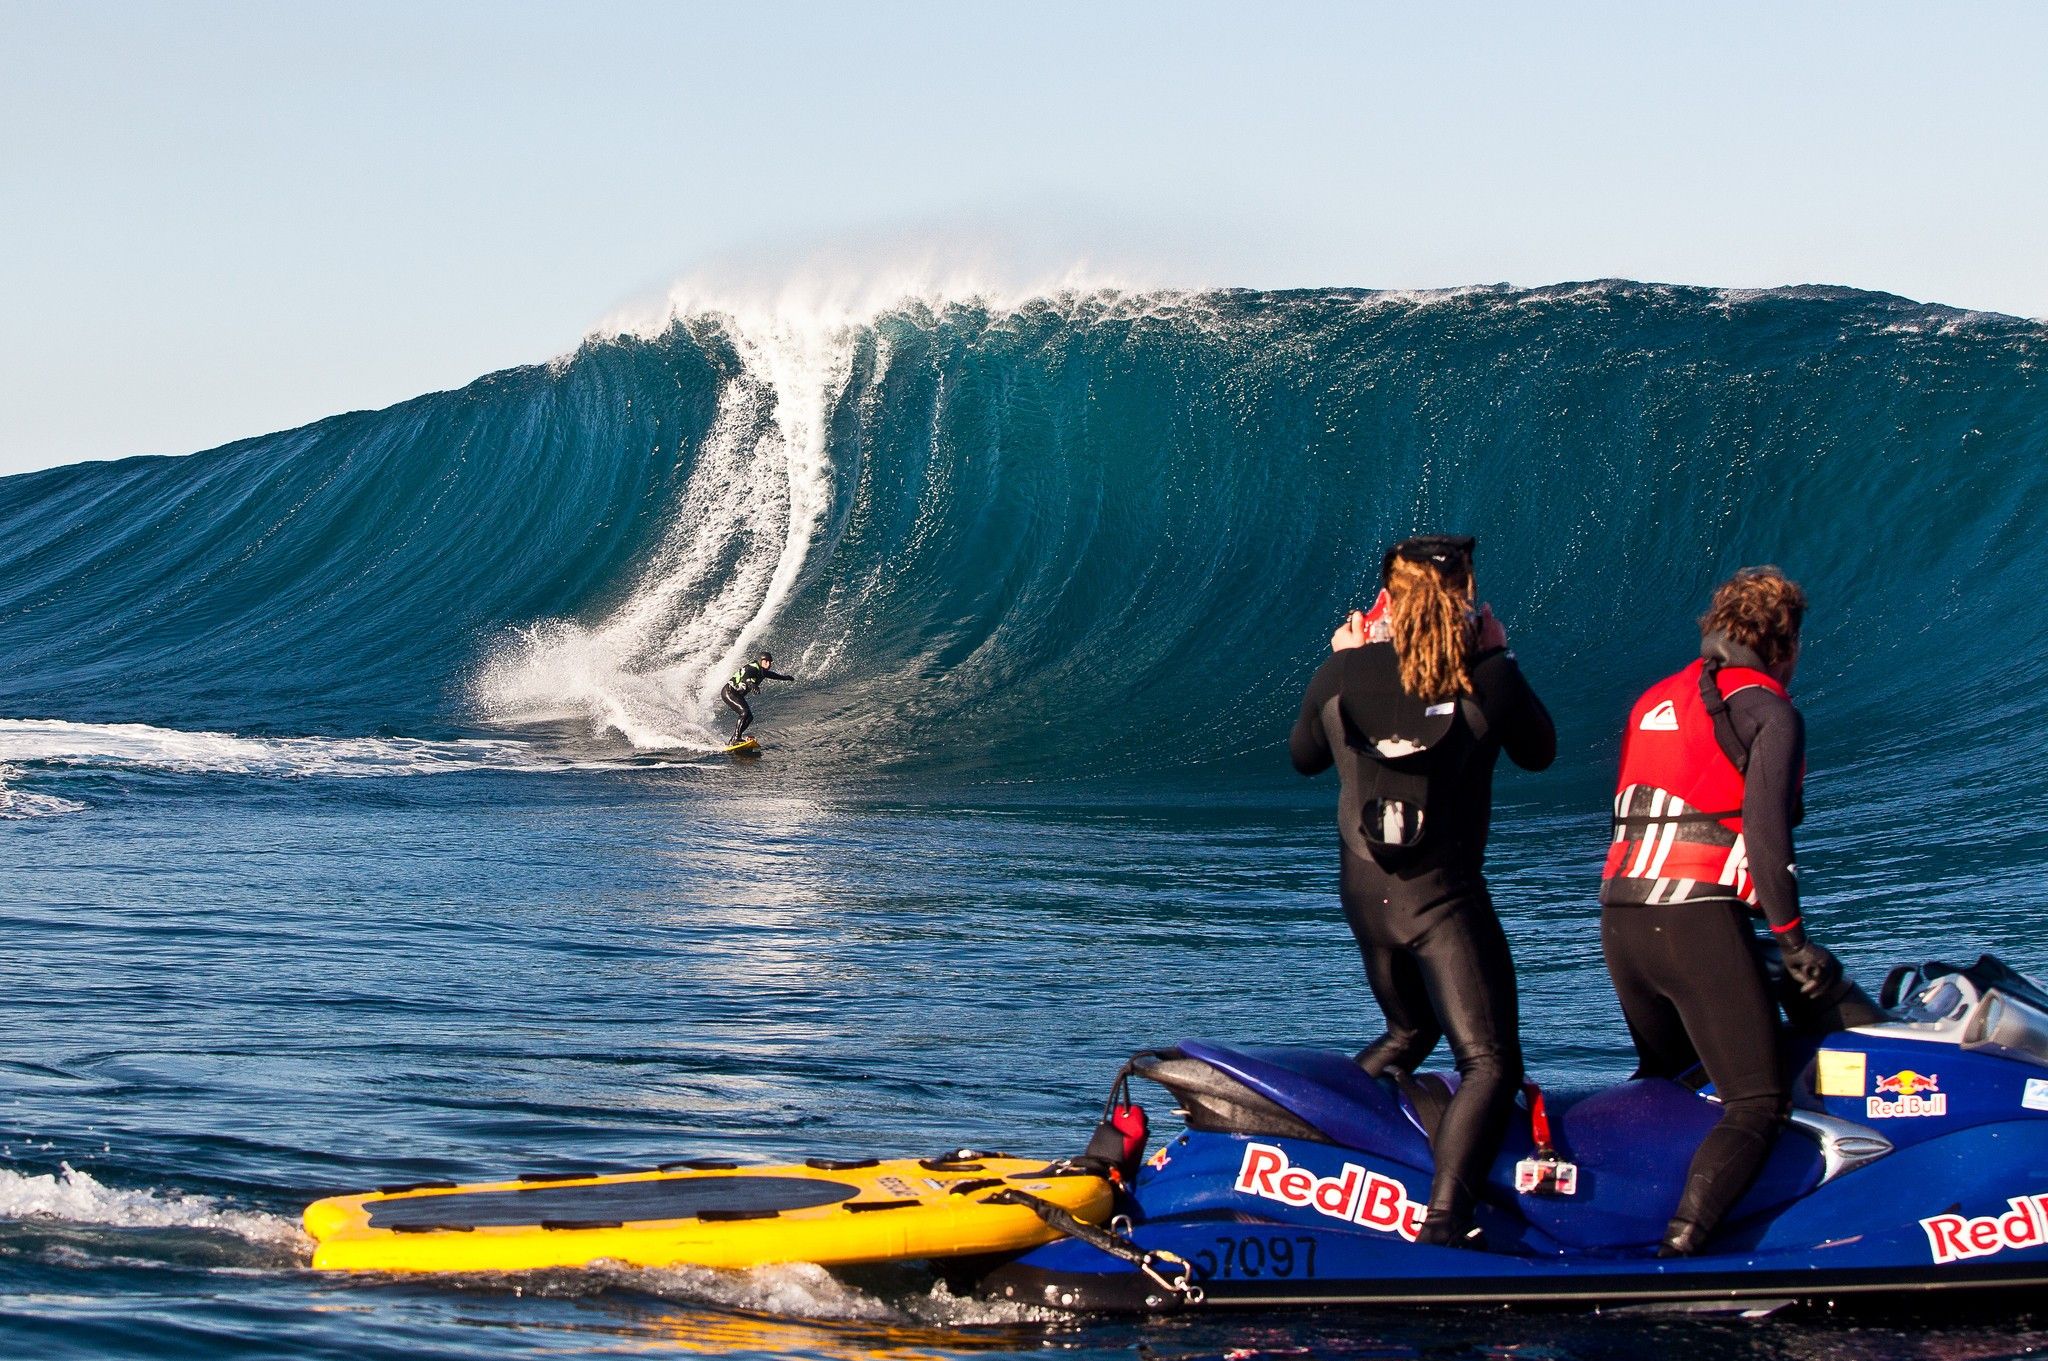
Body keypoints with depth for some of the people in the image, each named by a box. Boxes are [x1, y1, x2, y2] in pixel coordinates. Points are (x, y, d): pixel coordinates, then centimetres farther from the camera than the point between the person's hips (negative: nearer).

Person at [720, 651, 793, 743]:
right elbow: (745, 677, -42)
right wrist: (751, 684, -63)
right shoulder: (752, 668, -21)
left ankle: (732, 740, 5)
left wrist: (785, 677, 45)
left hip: (737, 695, 10)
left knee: (749, 717, 1)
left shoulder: (762, 671, 8)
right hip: (729, 692, -10)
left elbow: (771, 675, 32)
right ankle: (736, 739, -27)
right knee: (745, 712, -25)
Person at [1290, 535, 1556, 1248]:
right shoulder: (1488, 678, -12)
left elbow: (1304, 756, 14)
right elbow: (1539, 752, 8)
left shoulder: (1342, 673, -4)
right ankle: (1444, 1220, -25)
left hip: (1362, 891, 5)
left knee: (1409, 1032, 29)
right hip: (1444, 898, -5)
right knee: (1490, 1063, -8)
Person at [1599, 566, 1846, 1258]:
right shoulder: (1766, 709, 0)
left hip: (1620, 917, 7)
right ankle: (1681, 1246, -25)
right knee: (1757, 1103, -7)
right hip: (1700, 920, -7)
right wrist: (1795, 942, -6)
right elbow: (1765, 832, -12)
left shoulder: (1654, 700, 22)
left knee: (1665, 1076, 28)